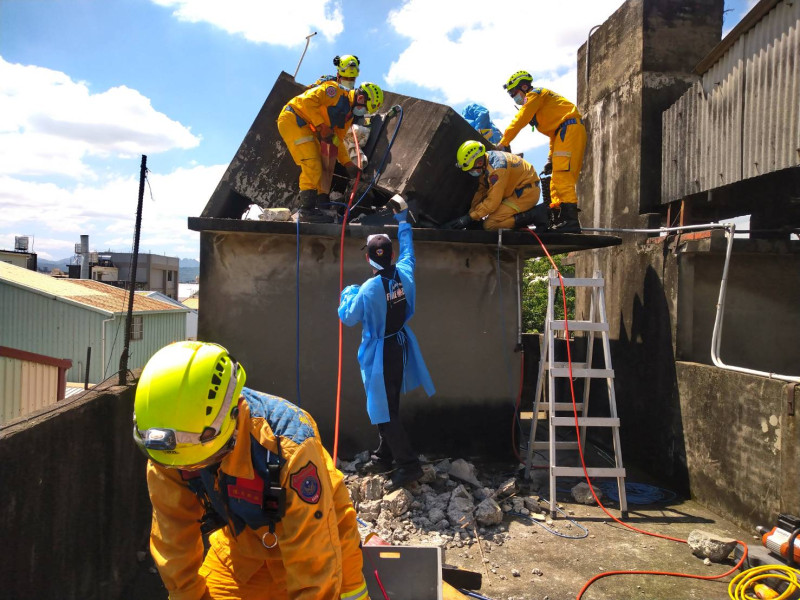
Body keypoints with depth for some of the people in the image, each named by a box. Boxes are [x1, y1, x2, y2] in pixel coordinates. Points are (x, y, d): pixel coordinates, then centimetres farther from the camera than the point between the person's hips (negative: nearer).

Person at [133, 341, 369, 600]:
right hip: (240, 552, 4)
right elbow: (175, 542, -11)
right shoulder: (166, 450, -22)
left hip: (314, 550, -3)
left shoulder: (288, 445, -38)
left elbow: (314, 565, -30)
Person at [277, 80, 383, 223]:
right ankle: (307, 210, -13)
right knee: (312, 164, -17)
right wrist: (322, 126, -23)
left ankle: (323, 206, 14)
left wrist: (348, 164, 6)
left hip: (306, 128, 10)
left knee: (321, 167, 7)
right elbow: (308, 100, -22)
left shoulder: (348, 115, 12)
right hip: (292, 119, -10)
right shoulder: (336, 91, -14)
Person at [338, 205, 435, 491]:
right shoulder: (405, 274, -8)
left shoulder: (369, 289, -24)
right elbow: (408, 251, 14)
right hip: (400, 346, 7)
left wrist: (348, 293, 8)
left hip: (379, 353, -7)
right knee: (389, 405, 19)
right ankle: (384, 456, 32)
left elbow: (348, 317, -10)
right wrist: (403, 223, 28)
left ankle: (408, 464, -1)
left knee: (384, 410, -1)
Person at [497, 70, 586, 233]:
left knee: (562, 176, -20)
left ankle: (570, 220, -28)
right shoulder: (540, 100, 30)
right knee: (558, 179, 10)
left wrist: (503, 142, -5)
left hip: (569, 129, -10)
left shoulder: (535, 94, 2)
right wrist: (551, 158, 24)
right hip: (565, 132, 10)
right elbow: (554, 132, 29)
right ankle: (557, 218, 9)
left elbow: (520, 119, -8)